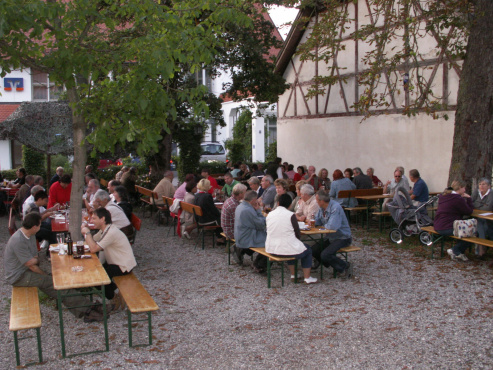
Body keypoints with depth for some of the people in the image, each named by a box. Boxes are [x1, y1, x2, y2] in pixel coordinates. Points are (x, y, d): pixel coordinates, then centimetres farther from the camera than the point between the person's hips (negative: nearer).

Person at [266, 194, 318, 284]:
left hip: (271, 250, 5)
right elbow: (298, 235, -7)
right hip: (287, 250, -5)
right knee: (308, 249, 23)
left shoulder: (269, 215, 2)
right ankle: (307, 278, 22)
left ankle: (293, 275, 37)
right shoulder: (290, 215, -13)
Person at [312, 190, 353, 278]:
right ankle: (336, 266, 12)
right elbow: (316, 221, 14)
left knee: (325, 255, -25)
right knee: (314, 250, 1)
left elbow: (332, 226, -35)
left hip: (342, 238, -9)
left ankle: (345, 267, -4)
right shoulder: (322, 208, 3)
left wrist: (323, 226, -13)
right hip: (331, 238, 9)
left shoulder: (335, 208, -26)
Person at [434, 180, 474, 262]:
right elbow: (469, 211, -6)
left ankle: (457, 252, 17)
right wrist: (469, 199, 4)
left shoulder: (443, 196, 13)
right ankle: (455, 251, 5)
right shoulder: (458, 199, -16)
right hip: (447, 229, -10)